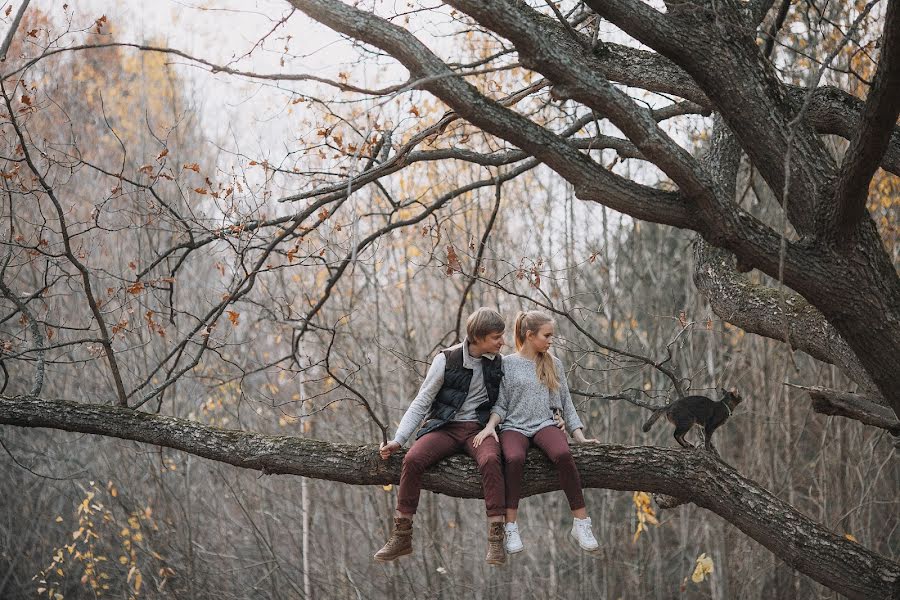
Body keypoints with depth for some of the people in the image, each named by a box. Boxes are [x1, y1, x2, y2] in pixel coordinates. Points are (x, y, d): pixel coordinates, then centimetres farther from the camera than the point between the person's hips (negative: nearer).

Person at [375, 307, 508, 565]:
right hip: (445, 427, 0)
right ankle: (401, 537, -19)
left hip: (480, 428, 0)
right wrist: (398, 440, -5)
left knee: (490, 460, -36)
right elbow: (421, 402, 2)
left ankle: (496, 540, -35)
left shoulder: (499, 363, 6)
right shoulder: (447, 360, -1)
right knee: (412, 459, -29)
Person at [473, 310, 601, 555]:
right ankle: (511, 529, -31)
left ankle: (581, 523, -29)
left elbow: (565, 402, 17)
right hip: (514, 426, -2)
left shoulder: (554, 364, 15)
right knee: (514, 459, -37)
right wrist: (490, 425, -14)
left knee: (563, 454, -33)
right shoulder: (507, 364, 6)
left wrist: (579, 435, 7)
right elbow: (500, 404, 6)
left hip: (544, 424, 2)